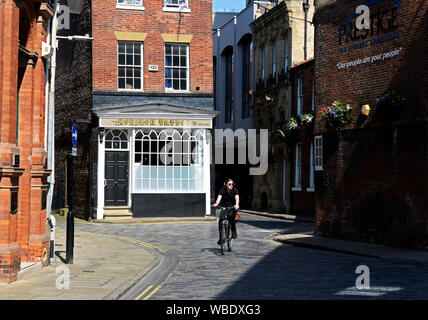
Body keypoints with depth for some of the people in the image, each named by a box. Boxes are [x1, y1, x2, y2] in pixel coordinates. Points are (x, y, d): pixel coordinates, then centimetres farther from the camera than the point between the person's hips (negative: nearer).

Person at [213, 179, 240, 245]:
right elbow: (219, 197, -28)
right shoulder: (222, 190, -12)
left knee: (232, 218, -28)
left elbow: (237, 198, -30)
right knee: (220, 221, -13)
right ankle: (220, 238, -2)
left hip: (232, 207, -1)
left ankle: (234, 232, -6)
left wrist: (237, 204, -51)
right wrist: (216, 204, -50)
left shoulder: (235, 190, -13)